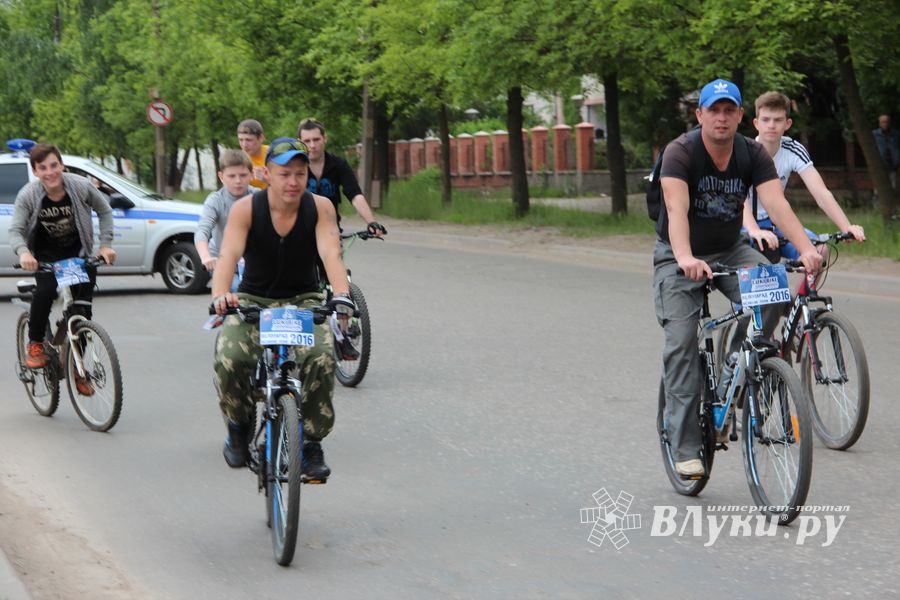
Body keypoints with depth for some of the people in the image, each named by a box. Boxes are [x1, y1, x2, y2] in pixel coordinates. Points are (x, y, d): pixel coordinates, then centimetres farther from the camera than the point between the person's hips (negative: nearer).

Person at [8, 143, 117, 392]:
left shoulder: (81, 186, -19)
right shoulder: (28, 195, -20)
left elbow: (104, 211, -3)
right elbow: (15, 230, -21)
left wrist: (106, 244, -13)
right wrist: (23, 252, -42)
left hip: (78, 252, 1)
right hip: (46, 253, -1)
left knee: (83, 308, -5)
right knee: (46, 289, -30)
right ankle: (35, 344, -10)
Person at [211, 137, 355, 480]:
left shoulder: (320, 208, -11)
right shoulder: (245, 209, -14)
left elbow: (331, 253, -25)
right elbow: (228, 256, -28)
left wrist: (341, 294, -45)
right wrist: (220, 295, -48)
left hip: (303, 300, 0)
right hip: (253, 300, 0)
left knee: (321, 358, -30)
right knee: (229, 359, -28)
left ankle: (312, 443, -12)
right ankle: (239, 424, 3)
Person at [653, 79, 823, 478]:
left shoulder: (753, 154, -10)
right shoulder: (680, 152, -20)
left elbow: (776, 203, -23)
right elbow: (676, 208, -35)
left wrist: (806, 248, -41)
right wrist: (685, 258, -53)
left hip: (730, 250, 3)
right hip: (680, 257, -3)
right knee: (681, 343, -14)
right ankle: (685, 447, -9)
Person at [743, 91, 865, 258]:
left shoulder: (794, 151, -10)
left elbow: (821, 193, -20)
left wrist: (847, 227, -36)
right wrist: (754, 231, -57)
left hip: (772, 222, 4)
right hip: (742, 225, -3)